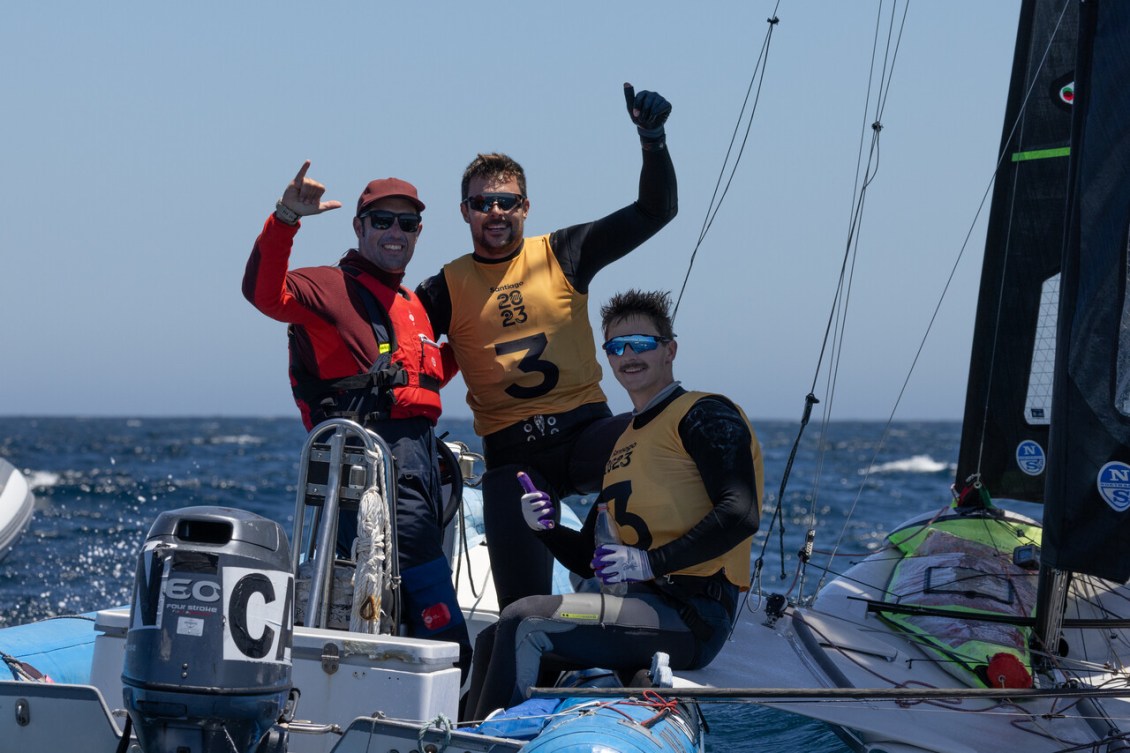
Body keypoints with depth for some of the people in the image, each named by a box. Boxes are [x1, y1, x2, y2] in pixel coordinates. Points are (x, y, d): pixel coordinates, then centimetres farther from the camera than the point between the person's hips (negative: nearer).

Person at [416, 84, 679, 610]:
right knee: (522, 601, -12)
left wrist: (652, 139, -12)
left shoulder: (561, 255, 6)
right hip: (512, 454, 0)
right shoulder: (446, 289, 7)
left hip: (585, 432, 0)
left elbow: (656, 211, 1)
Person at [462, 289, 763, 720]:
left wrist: (650, 562, -20)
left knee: (523, 622, -20)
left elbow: (740, 515, -18)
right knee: (492, 642, 1)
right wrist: (545, 528, 3)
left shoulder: (703, 416, -3)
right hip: (649, 608, 9)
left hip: (692, 616, -9)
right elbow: (587, 559, 24)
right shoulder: (622, 445, 23)